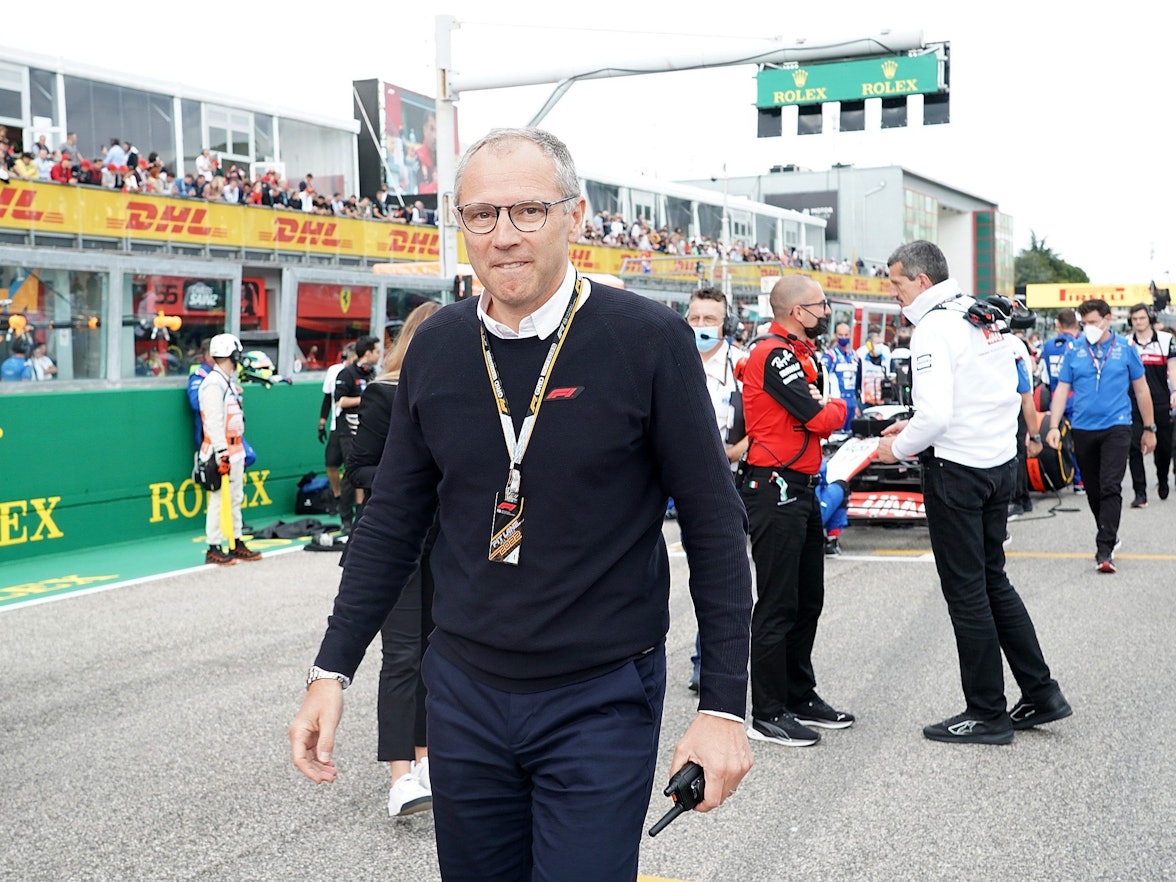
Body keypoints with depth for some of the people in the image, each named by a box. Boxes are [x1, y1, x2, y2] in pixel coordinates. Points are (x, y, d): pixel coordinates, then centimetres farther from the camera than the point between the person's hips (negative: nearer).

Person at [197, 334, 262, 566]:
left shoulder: (229, 382, 16)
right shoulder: (214, 384, -15)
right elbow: (214, 421, -21)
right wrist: (222, 453, -24)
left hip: (235, 451, 10)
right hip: (221, 453, -10)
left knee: (235, 498, 14)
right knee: (219, 499, -6)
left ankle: (236, 543, 22)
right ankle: (213, 549, -2)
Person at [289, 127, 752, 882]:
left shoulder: (649, 342, -11)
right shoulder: (436, 349, 2)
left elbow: (715, 527, -8)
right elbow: (393, 521, 9)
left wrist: (725, 703, -10)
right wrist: (332, 671, 6)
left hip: (601, 699, -4)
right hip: (464, 692, 4)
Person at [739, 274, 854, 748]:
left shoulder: (801, 354, 17)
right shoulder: (774, 354, -16)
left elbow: (820, 419, 12)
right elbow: (822, 419, -20)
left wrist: (826, 408, -9)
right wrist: (838, 406, 1)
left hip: (800, 489, 10)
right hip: (775, 490, -10)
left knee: (808, 600, 17)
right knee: (778, 604, -5)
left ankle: (800, 697, 28)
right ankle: (768, 713, 3)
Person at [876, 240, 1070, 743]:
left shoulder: (934, 327, -16)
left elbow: (935, 415, -24)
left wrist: (899, 447, -6)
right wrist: (916, 425, 16)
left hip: (957, 471, -9)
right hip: (1000, 462, 9)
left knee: (966, 592, 1)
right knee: (993, 580, 18)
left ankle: (987, 715, 10)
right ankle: (1041, 695, 20)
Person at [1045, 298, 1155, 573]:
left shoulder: (1125, 348, 1)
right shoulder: (1074, 351, 3)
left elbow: (1141, 389, 8)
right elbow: (1062, 390, 4)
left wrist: (1149, 429, 10)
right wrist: (1053, 427, -7)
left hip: (1116, 427, -2)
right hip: (1083, 429, 3)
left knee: (1110, 488, -13)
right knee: (1093, 491, 12)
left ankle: (1104, 550, -13)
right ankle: (1109, 538, 32)